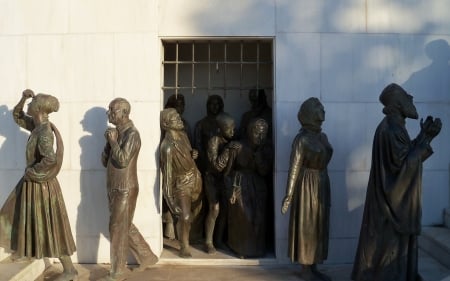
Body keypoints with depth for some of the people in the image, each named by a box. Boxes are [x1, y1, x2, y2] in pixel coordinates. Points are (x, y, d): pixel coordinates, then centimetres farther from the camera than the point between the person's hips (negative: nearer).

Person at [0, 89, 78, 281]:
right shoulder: (36, 125, 2)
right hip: (32, 182, 9)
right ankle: (24, 250, 49)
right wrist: (23, 98, -1)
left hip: (40, 184, -9)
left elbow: (50, 159, -40)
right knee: (22, 215, 26)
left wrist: (31, 172, -24)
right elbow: (17, 116, 17)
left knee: (49, 227, -1)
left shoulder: (44, 132, -26)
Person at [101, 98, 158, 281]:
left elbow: (123, 161, -27)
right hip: (114, 188, 9)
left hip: (125, 190, -9)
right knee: (126, 227, 17)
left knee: (118, 229, -2)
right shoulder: (116, 133, 10)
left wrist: (113, 140, -17)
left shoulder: (132, 134, -16)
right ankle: (146, 256, 30)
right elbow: (105, 161, 9)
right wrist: (109, 141, -4)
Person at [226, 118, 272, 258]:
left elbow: (264, 172, -12)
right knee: (242, 219, -4)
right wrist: (231, 190, -11)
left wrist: (258, 153, -18)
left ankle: (257, 249, 18)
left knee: (259, 219, 1)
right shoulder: (239, 147, -11)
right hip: (240, 187, -3)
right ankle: (242, 248, 13)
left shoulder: (266, 151, 0)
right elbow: (228, 170, -6)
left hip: (259, 188, 3)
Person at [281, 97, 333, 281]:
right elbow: (294, 167, -15)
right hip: (307, 186, -8)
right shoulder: (301, 139, -15)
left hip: (322, 184, 8)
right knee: (306, 227, 1)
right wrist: (289, 194, -18)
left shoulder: (322, 136, 9)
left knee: (319, 226, 12)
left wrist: (323, 186, 17)